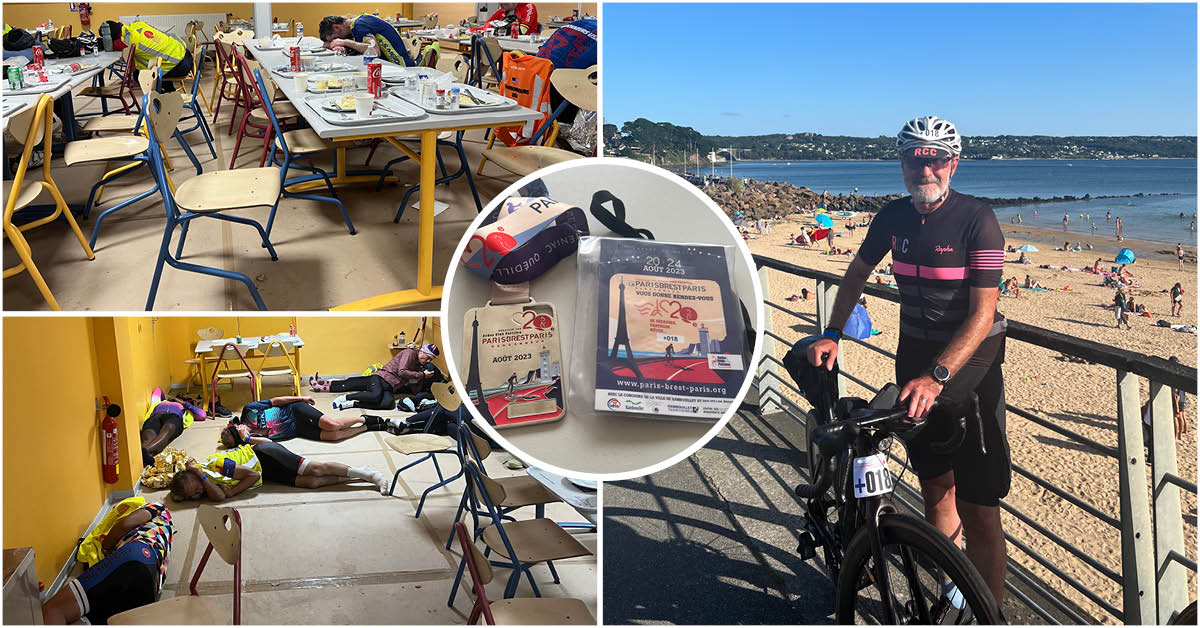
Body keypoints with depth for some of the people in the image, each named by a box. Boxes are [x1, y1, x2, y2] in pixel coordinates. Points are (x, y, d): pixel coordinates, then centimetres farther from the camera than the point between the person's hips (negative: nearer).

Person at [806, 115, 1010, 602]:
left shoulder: (977, 219, -16)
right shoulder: (893, 216, 0)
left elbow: (983, 315, -22)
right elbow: (857, 274, 15)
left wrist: (937, 376, -33)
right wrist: (831, 335, 3)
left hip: (969, 362, -5)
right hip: (915, 357, 5)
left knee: (978, 511, -5)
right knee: (935, 486, 15)